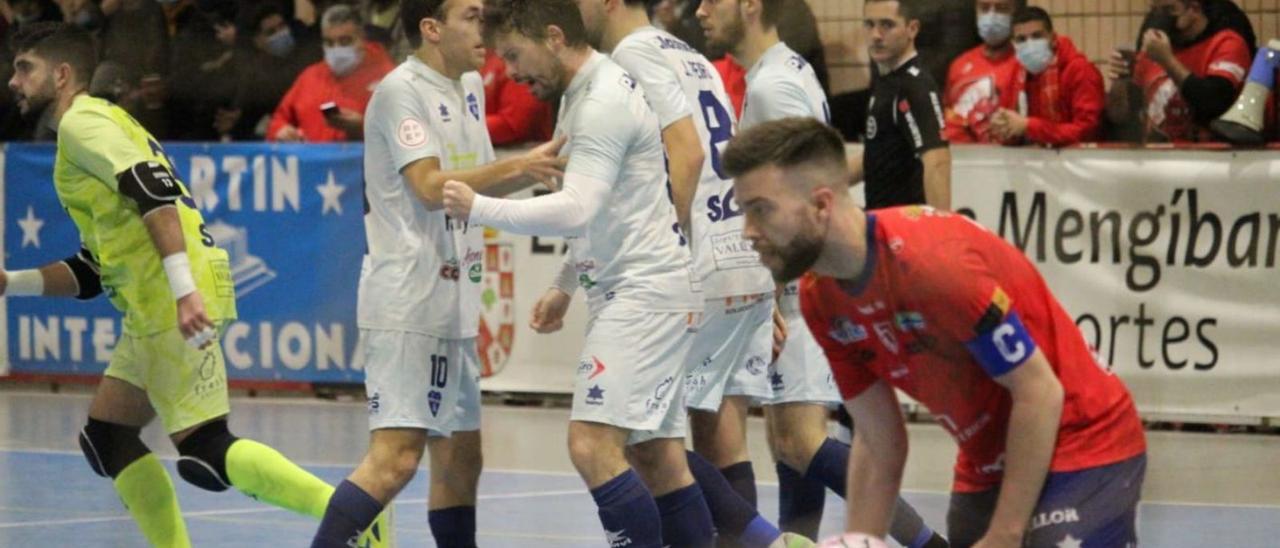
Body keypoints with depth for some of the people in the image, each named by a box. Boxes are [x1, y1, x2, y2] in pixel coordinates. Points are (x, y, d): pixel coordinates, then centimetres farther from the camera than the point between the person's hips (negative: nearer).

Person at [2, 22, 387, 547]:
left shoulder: (83, 121, -2)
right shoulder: (95, 125, 28)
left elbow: (155, 191, -19)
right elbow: (93, 271, 28)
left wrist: (185, 290, -27)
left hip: (173, 303, -10)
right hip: (152, 308, 10)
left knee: (204, 453, -15)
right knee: (105, 439, 11)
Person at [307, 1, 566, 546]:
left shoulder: (469, 87, 15)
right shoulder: (401, 90, -11)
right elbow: (430, 186, -20)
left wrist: (539, 168, 7)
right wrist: (518, 166, -19)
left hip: (453, 305, 9)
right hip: (406, 302, -9)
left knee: (459, 458, 11)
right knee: (396, 456, -16)